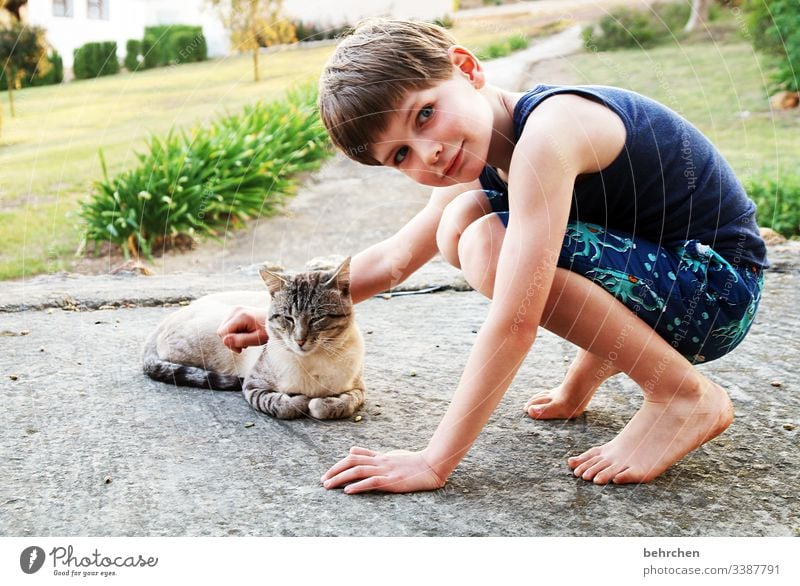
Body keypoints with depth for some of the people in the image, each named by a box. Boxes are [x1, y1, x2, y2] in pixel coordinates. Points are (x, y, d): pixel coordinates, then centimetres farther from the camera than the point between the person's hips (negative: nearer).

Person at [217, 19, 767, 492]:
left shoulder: (547, 130, -28)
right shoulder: (477, 166, 0)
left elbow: (513, 324, -32)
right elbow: (394, 259, 13)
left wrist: (434, 462, -27)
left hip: (718, 288, -8)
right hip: (654, 264, 8)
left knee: (490, 247, -25)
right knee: (459, 222, 1)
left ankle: (687, 396, -12)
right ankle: (599, 360, 13)